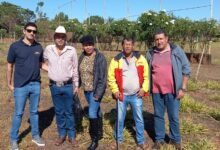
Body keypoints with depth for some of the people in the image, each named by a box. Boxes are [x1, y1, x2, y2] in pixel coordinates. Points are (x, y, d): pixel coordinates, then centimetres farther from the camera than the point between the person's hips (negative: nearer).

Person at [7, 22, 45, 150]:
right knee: (18, 113, 7)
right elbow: (10, 66, 0)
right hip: (21, 86, -3)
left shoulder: (39, 47, 2)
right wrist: (9, 83, 3)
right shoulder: (15, 46, -7)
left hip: (36, 85, 3)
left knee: (34, 111, 15)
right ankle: (14, 139, 25)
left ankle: (35, 136, 30)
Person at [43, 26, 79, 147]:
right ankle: (61, 134, 27)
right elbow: (44, 60, 20)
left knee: (69, 112, 8)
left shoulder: (71, 50, -7)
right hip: (54, 86, 2)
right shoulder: (48, 49, -2)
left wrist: (76, 85, 2)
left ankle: (72, 136, 21)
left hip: (68, 86, -2)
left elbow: (75, 69, 0)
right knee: (59, 112, 12)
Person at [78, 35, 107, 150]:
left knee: (92, 113, -8)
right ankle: (99, 133, 36)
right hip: (86, 90, 6)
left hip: (96, 90, -6)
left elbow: (103, 77, -16)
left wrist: (98, 94, -19)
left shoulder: (100, 58, -15)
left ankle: (94, 139, 9)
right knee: (96, 111, 19)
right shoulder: (82, 57, 3)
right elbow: (79, 73, 9)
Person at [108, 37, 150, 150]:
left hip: (136, 95, 0)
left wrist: (144, 89, -6)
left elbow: (146, 75, 2)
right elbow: (111, 77, 1)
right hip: (122, 95, 0)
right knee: (119, 119, 12)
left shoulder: (140, 58, 0)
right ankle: (118, 140, 31)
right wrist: (115, 90, -7)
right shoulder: (116, 60, -1)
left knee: (139, 119, 10)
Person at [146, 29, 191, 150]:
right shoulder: (150, 53, 3)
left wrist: (183, 88, -6)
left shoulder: (176, 51, -4)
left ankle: (175, 139, 28)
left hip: (172, 91, -2)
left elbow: (186, 69, -2)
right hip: (156, 91, 2)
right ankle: (159, 139, 29)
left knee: (174, 116, 8)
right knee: (158, 115, 13)